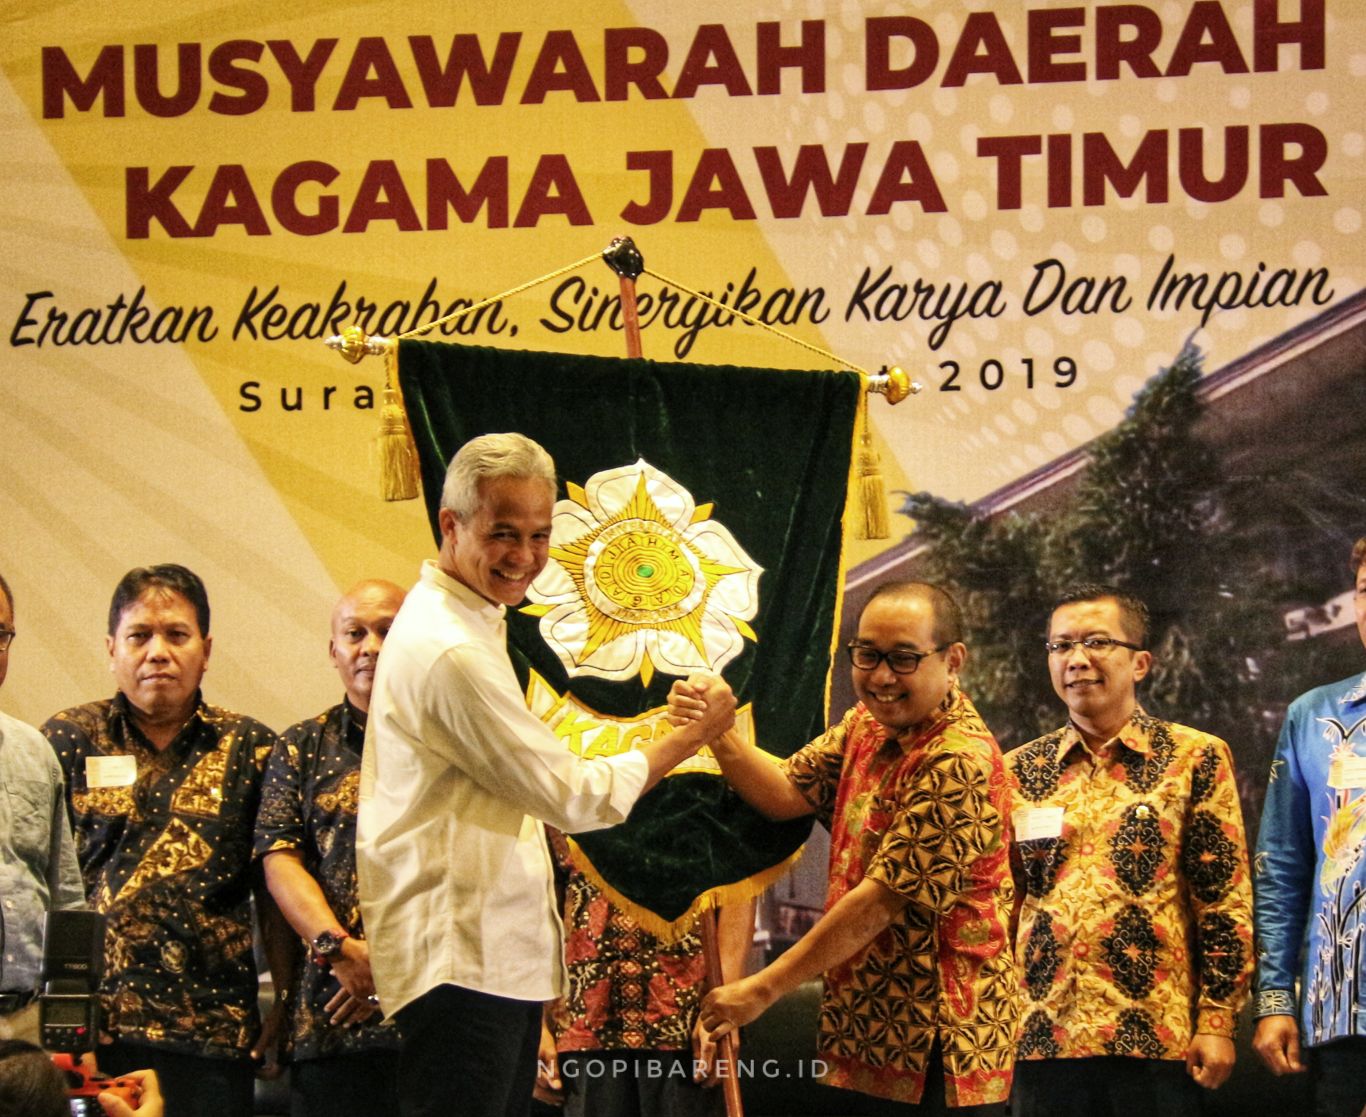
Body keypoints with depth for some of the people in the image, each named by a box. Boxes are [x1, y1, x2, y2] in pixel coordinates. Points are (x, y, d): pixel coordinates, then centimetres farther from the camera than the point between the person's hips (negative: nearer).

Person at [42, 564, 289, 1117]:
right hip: (86, 1027, -1)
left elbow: (274, 894, 11)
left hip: (210, 1030, 1)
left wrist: (287, 1003, 5)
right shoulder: (66, 741, 9)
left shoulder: (248, 748, 11)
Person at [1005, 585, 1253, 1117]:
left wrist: (1217, 1022, -7)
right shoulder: (1020, 770, 12)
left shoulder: (1196, 758, 2)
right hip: (1040, 1034, 3)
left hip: (1155, 1036, -3)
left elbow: (1225, 902, -1)